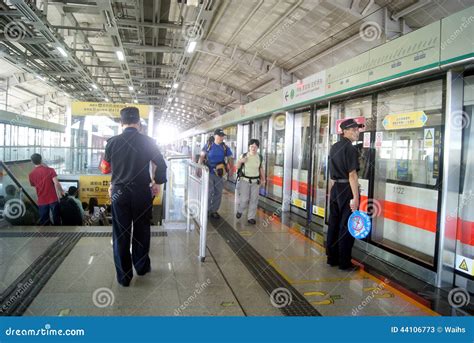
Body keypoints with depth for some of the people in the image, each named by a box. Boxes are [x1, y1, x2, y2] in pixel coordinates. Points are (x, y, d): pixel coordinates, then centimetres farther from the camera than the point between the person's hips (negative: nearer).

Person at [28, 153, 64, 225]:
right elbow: (56, 183, -14)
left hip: (42, 201, 2)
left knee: (43, 221, 7)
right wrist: (62, 191, 1)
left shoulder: (31, 175, 2)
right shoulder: (50, 170, -6)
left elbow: (34, 186, 17)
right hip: (53, 199, -2)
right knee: (56, 219, 9)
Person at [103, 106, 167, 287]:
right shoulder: (148, 142, -6)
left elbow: (106, 166, 7)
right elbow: (161, 165, -3)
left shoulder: (112, 142, -3)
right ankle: (141, 266, 30)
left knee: (120, 234, 9)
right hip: (142, 193, 0)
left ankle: (123, 276, 16)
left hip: (119, 193, 1)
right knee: (141, 231, 17)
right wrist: (157, 182, 12)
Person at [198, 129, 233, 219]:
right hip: (209, 173, -3)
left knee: (218, 193, 9)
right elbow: (202, 157, 0)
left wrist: (231, 168, -5)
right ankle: (206, 210, 12)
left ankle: (214, 210, 23)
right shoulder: (208, 145, -3)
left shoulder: (225, 147, 3)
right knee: (209, 192, -6)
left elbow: (230, 159, 9)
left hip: (220, 173, 3)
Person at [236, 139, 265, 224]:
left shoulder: (260, 157, 0)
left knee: (254, 200, 1)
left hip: (255, 181, 2)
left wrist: (263, 179, 6)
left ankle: (251, 217, 11)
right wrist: (240, 161, -17)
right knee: (244, 199, -7)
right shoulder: (243, 156, -6)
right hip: (244, 180, -2)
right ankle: (239, 210, 24)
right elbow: (237, 167, 3)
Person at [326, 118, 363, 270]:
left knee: (333, 224, 12)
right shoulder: (351, 149, -14)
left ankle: (332, 258, 21)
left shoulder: (334, 148, 13)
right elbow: (352, 175, -19)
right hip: (347, 189, -8)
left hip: (335, 188, 8)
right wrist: (355, 197, -19)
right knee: (346, 227, -1)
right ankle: (344, 262, 7)